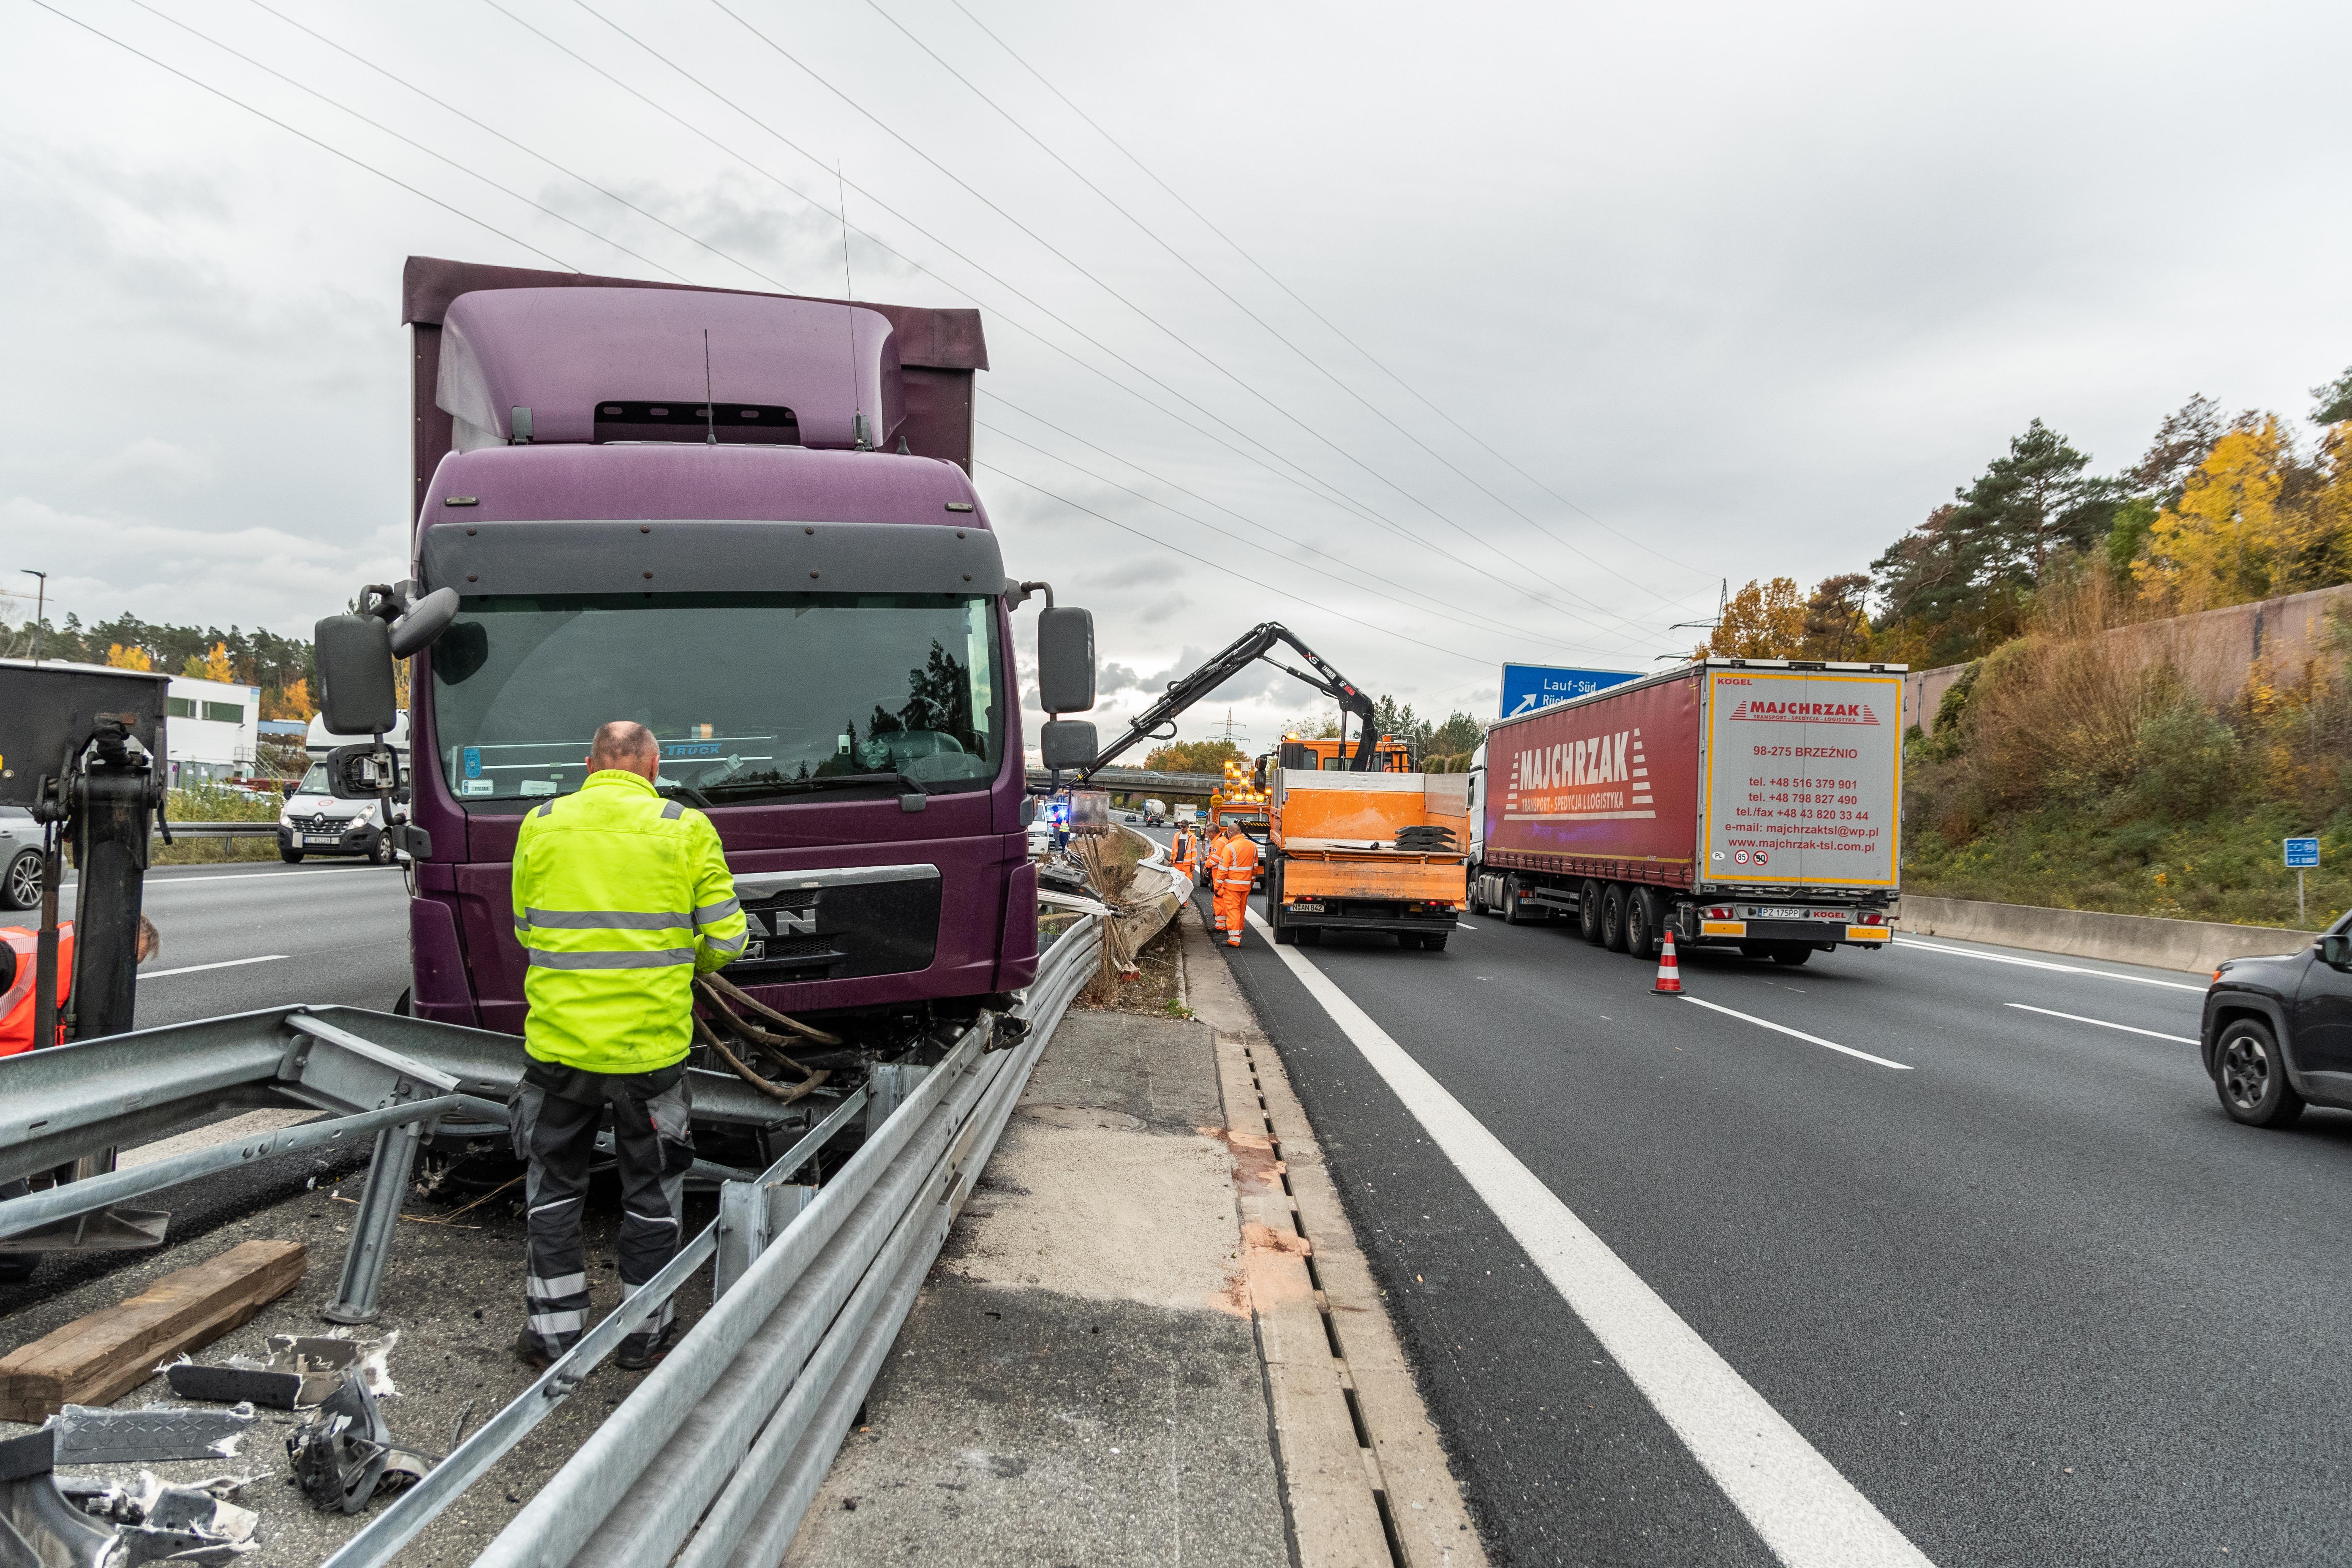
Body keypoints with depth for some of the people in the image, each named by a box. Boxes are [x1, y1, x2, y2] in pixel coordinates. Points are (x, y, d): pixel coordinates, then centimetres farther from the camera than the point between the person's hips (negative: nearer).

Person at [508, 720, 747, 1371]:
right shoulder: (687, 829, -5)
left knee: (554, 1185, 18)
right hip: (651, 1045, -1)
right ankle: (643, 1334, 24)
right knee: (652, 1192, 14)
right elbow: (726, 937, -3)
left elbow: (525, 928, 12)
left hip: (558, 1042, 2)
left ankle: (553, 1330, 26)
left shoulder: (542, 824, 1)